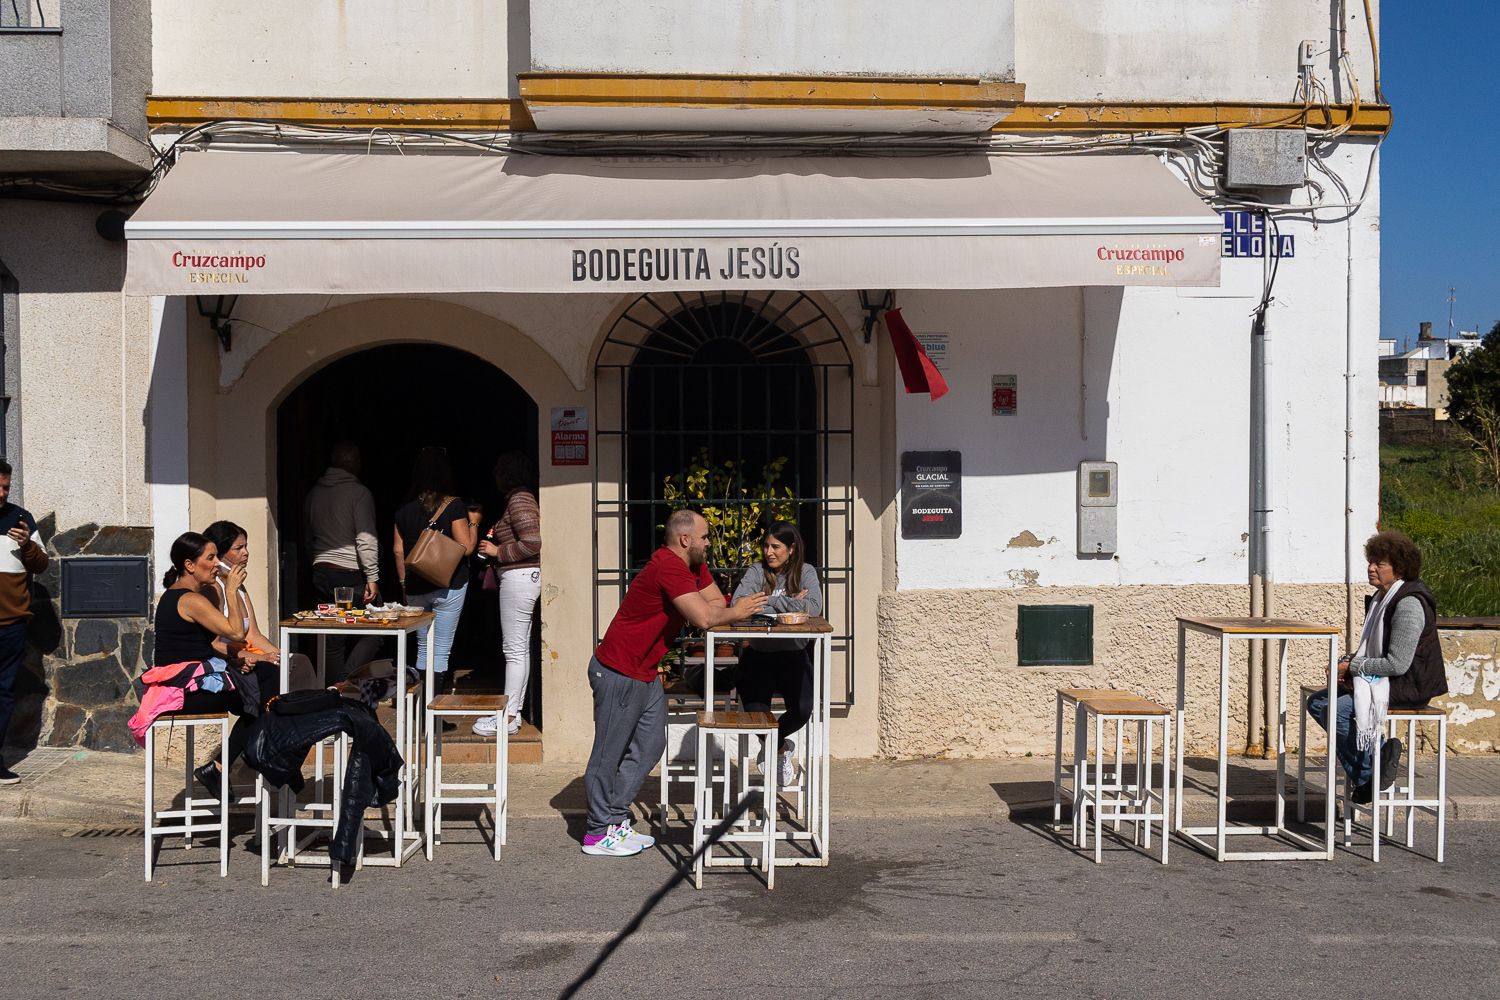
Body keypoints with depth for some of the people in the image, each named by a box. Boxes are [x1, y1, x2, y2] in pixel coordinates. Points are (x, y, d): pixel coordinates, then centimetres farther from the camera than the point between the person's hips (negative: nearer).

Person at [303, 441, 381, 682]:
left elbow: (307, 536, 17)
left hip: (321, 574, 6)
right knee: (371, 634, 0)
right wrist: (372, 578, -10)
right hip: (350, 574, -6)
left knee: (333, 641, 8)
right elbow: (366, 539, -13)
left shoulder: (314, 493, 10)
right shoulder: (358, 492, -8)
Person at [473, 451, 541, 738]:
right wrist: (495, 564, 17)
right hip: (523, 578, 10)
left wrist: (497, 552, -12)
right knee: (521, 648, 12)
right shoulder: (524, 498, 17)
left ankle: (508, 716, -4)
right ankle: (514, 710, 18)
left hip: (518, 577, -10)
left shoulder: (519, 500, -13)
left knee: (514, 649, -7)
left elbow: (532, 543, -22)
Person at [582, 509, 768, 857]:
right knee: (610, 753, 0)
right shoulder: (669, 567, -24)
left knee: (650, 747, 12)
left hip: (644, 672, 10)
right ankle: (598, 834, 10)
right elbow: (703, 618, -28)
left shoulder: (693, 566, 8)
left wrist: (737, 607, -13)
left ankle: (615, 821, 20)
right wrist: (735, 612, -12)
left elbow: (716, 603, 9)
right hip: (618, 673, -10)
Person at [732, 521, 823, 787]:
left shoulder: (806, 572, -1)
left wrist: (769, 601, -18)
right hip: (759, 655, 0)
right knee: (756, 714, -17)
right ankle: (781, 748, 21)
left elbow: (814, 608, -20)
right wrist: (789, 604, -19)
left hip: (794, 655, 0)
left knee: (802, 710, -22)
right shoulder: (757, 572, -2)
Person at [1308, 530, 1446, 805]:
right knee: (1317, 703, 3)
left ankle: (1366, 776, -7)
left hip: (1408, 686, -10)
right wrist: (1346, 661, 1)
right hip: (1381, 679, 10)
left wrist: (1353, 667, -16)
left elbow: (1397, 664, -24)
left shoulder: (1409, 604, -19)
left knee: (1338, 711, -25)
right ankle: (1378, 753, -1)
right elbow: (1371, 650, 20)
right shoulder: (1381, 598, 11)